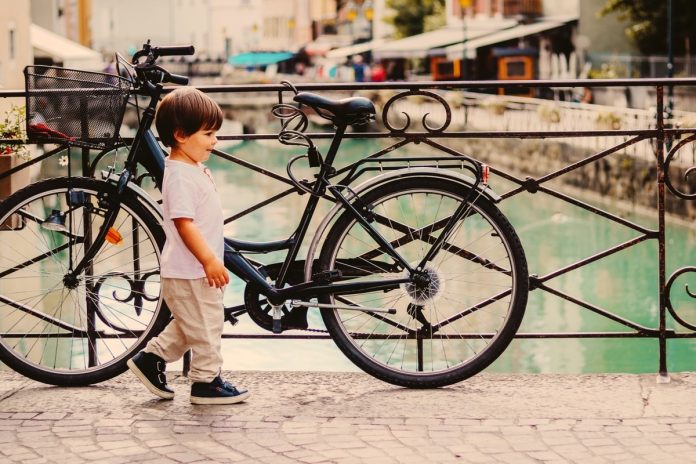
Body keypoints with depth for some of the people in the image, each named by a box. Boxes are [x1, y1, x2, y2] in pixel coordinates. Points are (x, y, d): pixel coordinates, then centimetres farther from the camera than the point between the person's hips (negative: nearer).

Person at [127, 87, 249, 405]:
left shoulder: (194, 170, 13)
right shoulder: (180, 175, -21)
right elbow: (184, 223, -27)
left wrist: (211, 259, 26)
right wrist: (209, 260, -28)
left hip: (197, 269, 11)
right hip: (190, 271, -11)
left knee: (189, 326, 22)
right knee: (206, 327, 1)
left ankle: (151, 358, 27)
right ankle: (207, 381, 12)